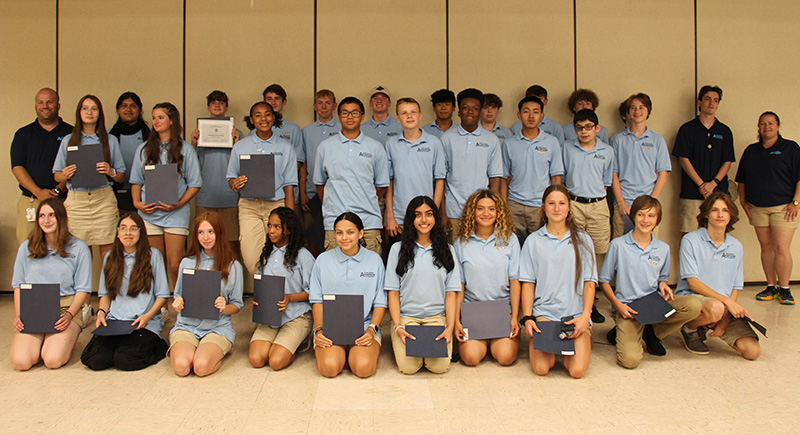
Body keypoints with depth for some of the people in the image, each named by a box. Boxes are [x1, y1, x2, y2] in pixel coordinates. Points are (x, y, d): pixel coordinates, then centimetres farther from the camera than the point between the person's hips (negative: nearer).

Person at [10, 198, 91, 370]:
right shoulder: (26, 248, 12)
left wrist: (69, 314, -13)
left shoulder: (79, 248, 4)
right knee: (21, 361, -21)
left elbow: (83, 290, 3)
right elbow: (18, 286, 14)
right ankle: (42, 342, 11)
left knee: (53, 360, -23)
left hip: (66, 309, -2)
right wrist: (18, 315, -3)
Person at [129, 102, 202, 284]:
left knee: (175, 265, -8)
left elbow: (195, 184, 1)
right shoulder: (144, 149, 13)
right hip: (149, 213, 3)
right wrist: (137, 203, -3)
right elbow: (136, 181, 15)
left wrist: (178, 204, -12)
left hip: (176, 214, -3)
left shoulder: (185, 149, 4)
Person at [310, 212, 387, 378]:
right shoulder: (323, 260, 8)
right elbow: (317, 300, 8)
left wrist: (372, 329, -9)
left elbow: (380, 302, 6)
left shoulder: (375, 260, 6)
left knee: (363, 367, -25)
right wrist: (318, 330, -7)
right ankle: (342, 353, 8)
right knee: (329, 367, -26)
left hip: (365, 326, 0)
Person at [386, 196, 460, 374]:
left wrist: (450, 328, -8)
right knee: (408, 367, -19)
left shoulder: (447, 250, 10)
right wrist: (397, 326, -10)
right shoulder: (398, 249, 6)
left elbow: (451, 293, 6)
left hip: (437, 317, 1)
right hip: (405, 316, -1)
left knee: (440, 366, -19)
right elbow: (393, 292, 2)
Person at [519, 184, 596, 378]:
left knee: (577, 370, -19)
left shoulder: (583, 240, 11)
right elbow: (528, 283, 6)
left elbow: (589, 282, 6)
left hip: (576, 313, 1)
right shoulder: (533, 241, 9)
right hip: (543, 312, 0)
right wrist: (527, 318, -6)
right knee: (541, 368, -20)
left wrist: (585, 315, -8)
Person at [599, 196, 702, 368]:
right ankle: (622, 333, 10)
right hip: (627, 307, -4)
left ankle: (652, 332, -1)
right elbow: (604, 281, 1)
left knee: (694, 305, -25)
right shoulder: (618, 245, -3)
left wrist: (662, 284, -2)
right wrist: (618, 305, -13)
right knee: (630, 359, -26)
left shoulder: (663, 249, 8)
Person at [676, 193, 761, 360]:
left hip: (726, 307, 5)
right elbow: (693, 283, -10)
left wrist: (725, 321, -7)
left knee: (753, 350, -14)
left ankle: (706, 328, 12)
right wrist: (726, 300, -21)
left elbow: (735, 288, 8)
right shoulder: (690, 240, -4)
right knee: (716, 308, -40)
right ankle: (689, 329, -5)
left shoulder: (736, 247, 10)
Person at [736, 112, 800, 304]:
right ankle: (771, 286, 14)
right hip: (757, 207, 4)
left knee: (781, 248, -9)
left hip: (783, 206, -4)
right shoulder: (751, 151, 14)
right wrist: (743, 201, 8)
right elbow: (742, 179, 19)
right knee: (766, 247, 6)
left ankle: (784, 288, 1)